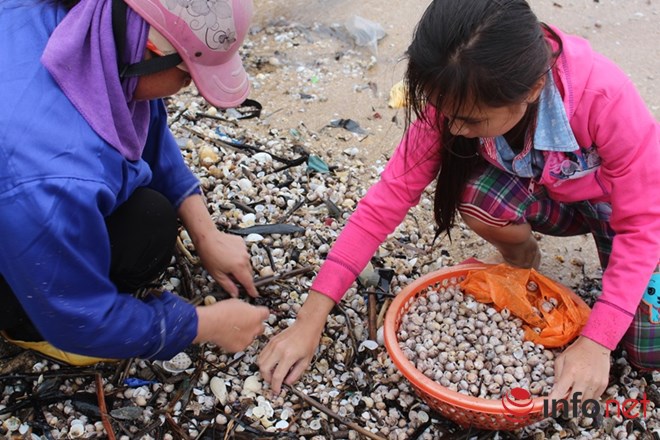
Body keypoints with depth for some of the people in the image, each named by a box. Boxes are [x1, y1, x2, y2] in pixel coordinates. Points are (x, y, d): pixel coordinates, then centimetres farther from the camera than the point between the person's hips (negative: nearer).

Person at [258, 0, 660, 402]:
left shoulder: (604, 98, -39)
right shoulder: (457, 98, -28)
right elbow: (389, 197, -27)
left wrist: (596, 342, -35)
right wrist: (311, 319, -31)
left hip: (620, 203, -2)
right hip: (547, 196, 3)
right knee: (477, 198, -32)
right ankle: (521, 259, 2)